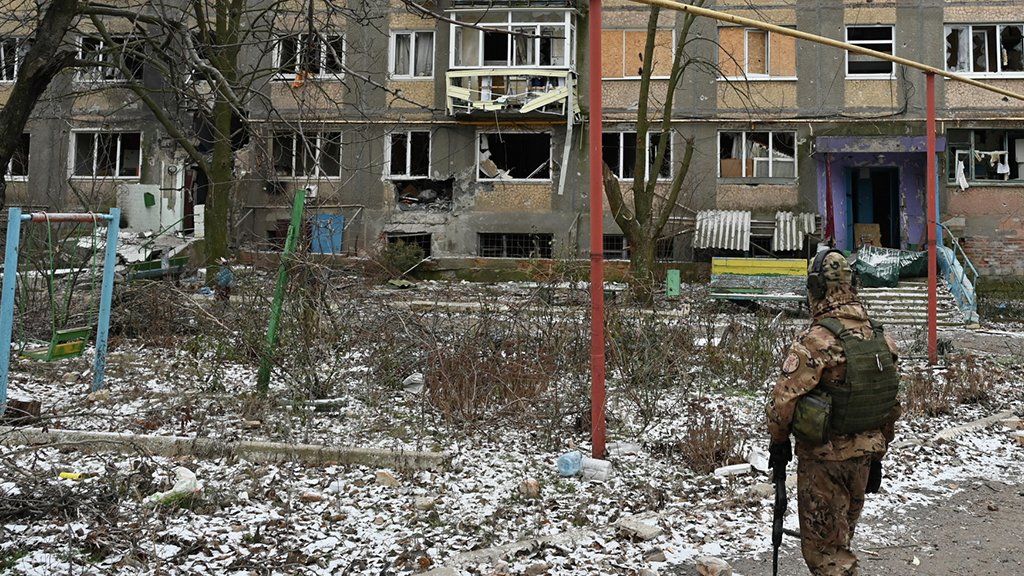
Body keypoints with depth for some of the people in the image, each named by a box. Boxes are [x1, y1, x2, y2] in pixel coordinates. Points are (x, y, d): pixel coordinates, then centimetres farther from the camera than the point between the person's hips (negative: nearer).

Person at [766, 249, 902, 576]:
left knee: (822, 547, 4)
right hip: (864, 456, 7)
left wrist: (779, 440, -5)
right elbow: (891, 406, 9)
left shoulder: (816, 341, -22)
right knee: (841, 539, 24)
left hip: (823, 457, -7)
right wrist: (877, 456, 18)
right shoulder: (881, 338, 2)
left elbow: (783, 398, -23)